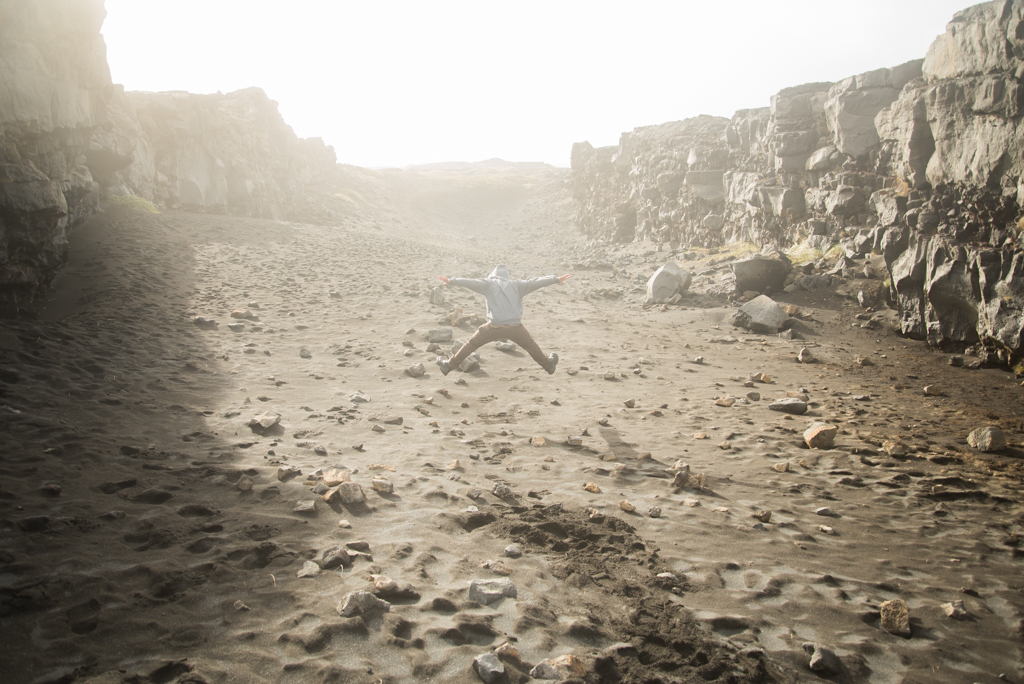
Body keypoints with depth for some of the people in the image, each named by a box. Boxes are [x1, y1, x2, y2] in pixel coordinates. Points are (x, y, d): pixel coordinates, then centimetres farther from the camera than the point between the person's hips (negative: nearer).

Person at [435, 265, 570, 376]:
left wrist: (451, 281, -5)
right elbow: (535, 282, 9)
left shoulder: (489, 284, 5)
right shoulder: (517, 285, 9)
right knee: (531, 346, 24)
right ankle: (548, 364, 38)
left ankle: (450, 364, 17)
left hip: (494, 327, -1)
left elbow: (470, 282, -5)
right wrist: (556, 279, 15)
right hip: (515, 327, 1)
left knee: (471, 344, 13)